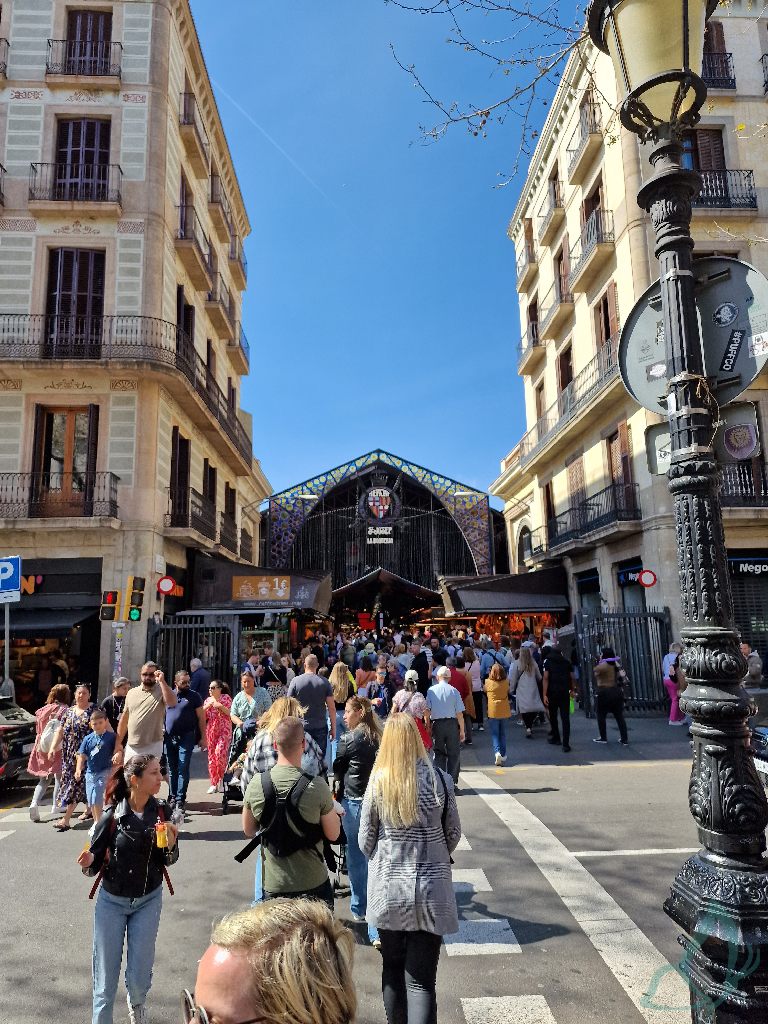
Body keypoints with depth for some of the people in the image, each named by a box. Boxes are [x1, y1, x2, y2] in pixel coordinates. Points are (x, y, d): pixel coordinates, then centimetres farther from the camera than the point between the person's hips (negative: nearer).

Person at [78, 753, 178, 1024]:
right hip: (111, 901, -2)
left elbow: (169, 861, -2)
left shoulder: (161, 811, -12)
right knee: (106, 974, 7)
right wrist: (89, 862, -31)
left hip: (148, 901, 2)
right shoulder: (112, 816, -19)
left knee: (139, 975, 10)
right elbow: (95, 862, -9)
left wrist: (170, 845, -23)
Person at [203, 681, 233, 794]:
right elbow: (202, 716, 10)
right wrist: (207, 706, -6)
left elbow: (231, 713, -7)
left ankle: (222, 777, 3)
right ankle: (214, 783, 11)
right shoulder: (208, 700, 13)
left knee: (220, 752, -18)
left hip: (224, 730, -5)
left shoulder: (226, 698, 0)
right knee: (211, 756, 4)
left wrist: (220, 706, -17)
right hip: (211, 730, 5)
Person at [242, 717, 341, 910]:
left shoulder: (256, 784, -13)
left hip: (274, 885, 2)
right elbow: (333, 834, -9)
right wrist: (332, 807, 6)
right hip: (313, 884, -2)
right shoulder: (317, 787, -22)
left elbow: (248, 830, 3)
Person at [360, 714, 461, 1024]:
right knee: (421, 979, 6)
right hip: (430, 890, -1)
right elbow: (453, 833, 1)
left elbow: (365, 839, -2)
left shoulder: (377, 782, -11)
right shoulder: (439, 780, -11)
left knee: (392, 969, 22)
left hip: (387, 888, 1)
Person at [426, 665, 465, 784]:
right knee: (454, 754, 8)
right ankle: (451, 782, 6)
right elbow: (459, 713, -5)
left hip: (436, 724, 2)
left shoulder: (431, 690, -2)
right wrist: (462, 730, 2)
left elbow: (427, 711, -1)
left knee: (439, 753, 12)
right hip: (452, 724, -1)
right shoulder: (454, 691, -5)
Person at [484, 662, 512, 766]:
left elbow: (485, 690, 8)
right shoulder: (506, 682, -6)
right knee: (503, 734, 15)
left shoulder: (488, 682, -12)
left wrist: (489, 676, 11)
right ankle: (503, 755, 20)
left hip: (493, 712, -2)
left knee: (494, 734, 5)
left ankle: (497, 752, -15)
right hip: (505, 712, 3)